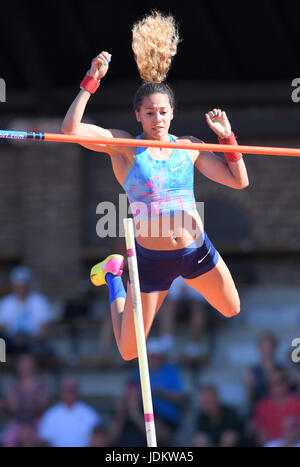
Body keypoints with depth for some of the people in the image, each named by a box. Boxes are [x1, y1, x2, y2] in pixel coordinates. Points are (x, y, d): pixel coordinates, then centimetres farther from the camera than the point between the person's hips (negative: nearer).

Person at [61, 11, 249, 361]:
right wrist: (91, 81, -23)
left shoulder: (189, 147, 3)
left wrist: (227, 137, -4)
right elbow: (71, 129, -21)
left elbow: (238, 181, 6)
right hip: (152, 260, -4)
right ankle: (114, 274, 33)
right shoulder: (124, 146, -8)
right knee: (129, 352, 5)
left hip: (197, 250, 4)